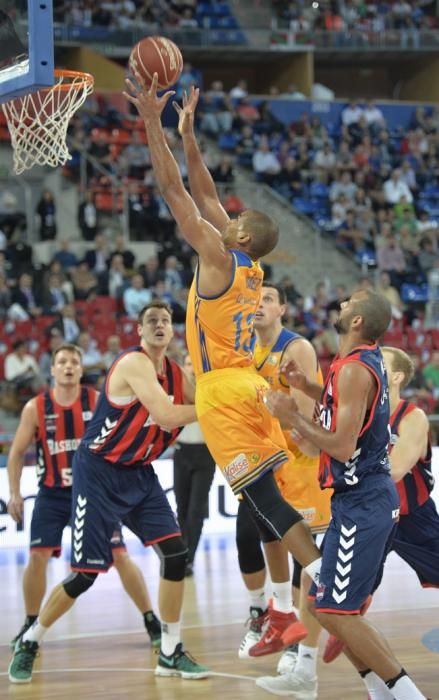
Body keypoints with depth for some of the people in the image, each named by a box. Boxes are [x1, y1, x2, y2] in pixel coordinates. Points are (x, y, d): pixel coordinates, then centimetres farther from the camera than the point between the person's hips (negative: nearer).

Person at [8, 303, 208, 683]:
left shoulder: (175, 373, 5)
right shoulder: (134, 363, -20)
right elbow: (166, 416, -30)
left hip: (140, 473, 7)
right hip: (100, 472, -7)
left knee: (175, 554, -6)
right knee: (85, 574, -6)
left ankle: (171, 653, 5)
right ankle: (29, 642, 15)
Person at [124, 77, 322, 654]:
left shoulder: (218, 255, -9)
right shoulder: (247, 264, 11)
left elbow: (174, 191, -10)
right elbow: (204, 193, 20)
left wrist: (153, 122, -6)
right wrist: (187, 133, 21)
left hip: (224, 391, -9)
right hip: (249, 386, 9)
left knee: (265, 500, -12)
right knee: (267, 504, 8)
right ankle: (284, 613, 7)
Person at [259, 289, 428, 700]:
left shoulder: (354, 369, -18)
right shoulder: (369, 362, 11)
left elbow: (343, 446, -24)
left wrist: (293, 419, -14)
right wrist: (305, 387, 20)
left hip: (361, 506, -10)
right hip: (371, 498, 10)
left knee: (335, 612, -8)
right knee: (325, 602, 18)